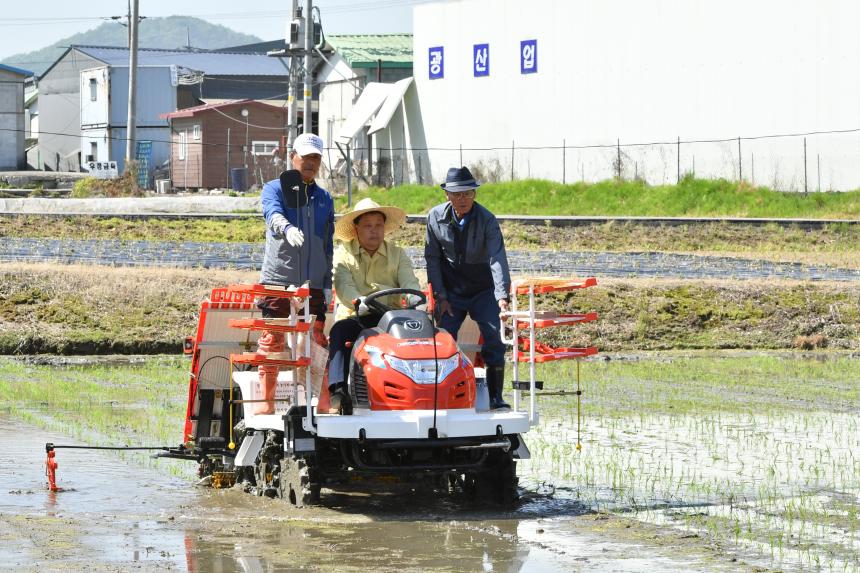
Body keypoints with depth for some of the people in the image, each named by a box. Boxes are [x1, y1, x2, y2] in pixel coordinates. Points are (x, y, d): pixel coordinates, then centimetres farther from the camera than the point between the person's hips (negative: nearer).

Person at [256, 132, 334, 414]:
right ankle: (265, 401, 1)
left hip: (313, 283, 3)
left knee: (317, 343, 0)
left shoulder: (324, 198, 18)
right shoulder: (274, 189, 5)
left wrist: (328, 283, 12)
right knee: (272, 341, -3)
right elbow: (273, 215, -18)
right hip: (278, 279, -3)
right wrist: (287, 229, -40)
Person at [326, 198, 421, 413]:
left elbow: (410, 284, 2)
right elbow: (344, 289, -9)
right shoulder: (344, 255, 10)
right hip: (356, 317, -1)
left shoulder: (397, 254, 18)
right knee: (339, 331, -34)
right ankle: (338, 393, -43)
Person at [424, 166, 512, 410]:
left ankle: (495, 397, -4)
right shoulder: (436, 217, -6)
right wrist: (440, 296, -5)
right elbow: (432, 258, 1)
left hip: (483, 290, -1)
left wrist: (502, 295, -35)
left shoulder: (487, 220, -14)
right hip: (451, 292, 1)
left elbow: (497, 258, -23)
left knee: (493, 339, -11)